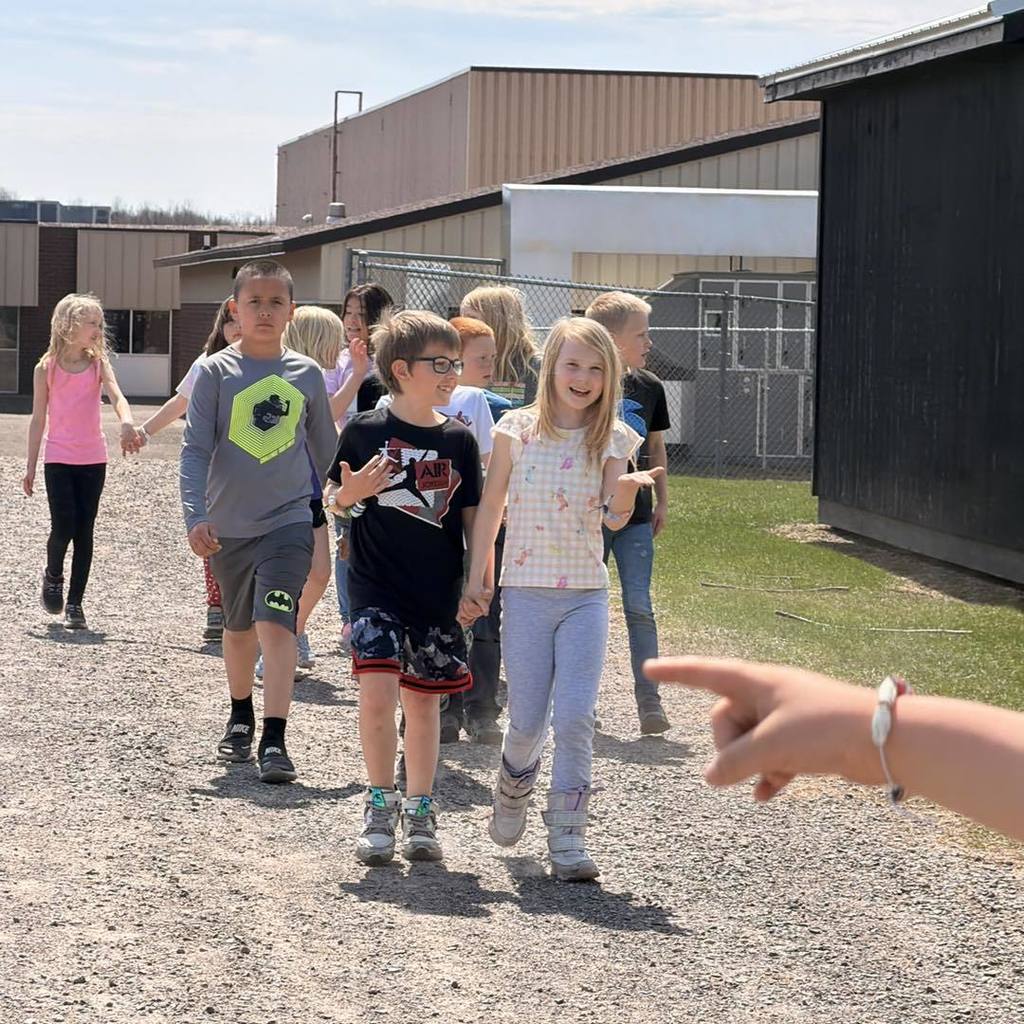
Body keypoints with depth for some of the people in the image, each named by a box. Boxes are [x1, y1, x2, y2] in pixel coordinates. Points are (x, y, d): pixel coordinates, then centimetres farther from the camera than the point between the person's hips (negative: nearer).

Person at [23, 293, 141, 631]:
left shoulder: (99, 364, 2)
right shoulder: (46, 369, -1)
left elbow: (117, 397, -16)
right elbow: (38, 418, 3)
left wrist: (127, 424, -38)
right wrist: (31, 467, 3)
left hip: (93, 460, 2)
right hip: (58, 459, -2)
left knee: (84, 531, 2)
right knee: (64, 527, -9)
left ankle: (75, 603, 9)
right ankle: (52, 575, 22)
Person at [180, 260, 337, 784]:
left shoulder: (305, 374, 2)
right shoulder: (217, 372, -4)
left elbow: (325, 449, 15)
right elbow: (195, 448, -7)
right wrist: (196, 516, -18)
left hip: (289, 519, -1)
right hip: (228, 525, 1)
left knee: (276, 622, -17)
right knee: (239, 626, 17)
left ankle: (274, 740, -19)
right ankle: (240, 717, 40)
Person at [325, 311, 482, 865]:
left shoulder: (458, 440, 4)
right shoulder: (365, 431, -4)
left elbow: (471, 518, 10)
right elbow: (333, 498, 6)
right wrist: (349, 493, -17)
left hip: (438, 592, 3)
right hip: (377, 588, -3)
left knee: (423, 700, 8)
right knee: (377, 690, -16)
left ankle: (419, 813, 21)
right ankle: (380, 805, 3)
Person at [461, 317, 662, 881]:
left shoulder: (612, 439, 2)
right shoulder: (517, 429, -1)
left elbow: (615, 518, -11)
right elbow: (489, 508, 6)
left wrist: (627, 490, -34)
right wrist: (475, 580, 4)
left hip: (586, 595, 0)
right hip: (526, 591, 0)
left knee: (575, 718, -8)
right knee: (528, 721, 2)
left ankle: (568, 837, -2)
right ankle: (513, 784, 36)